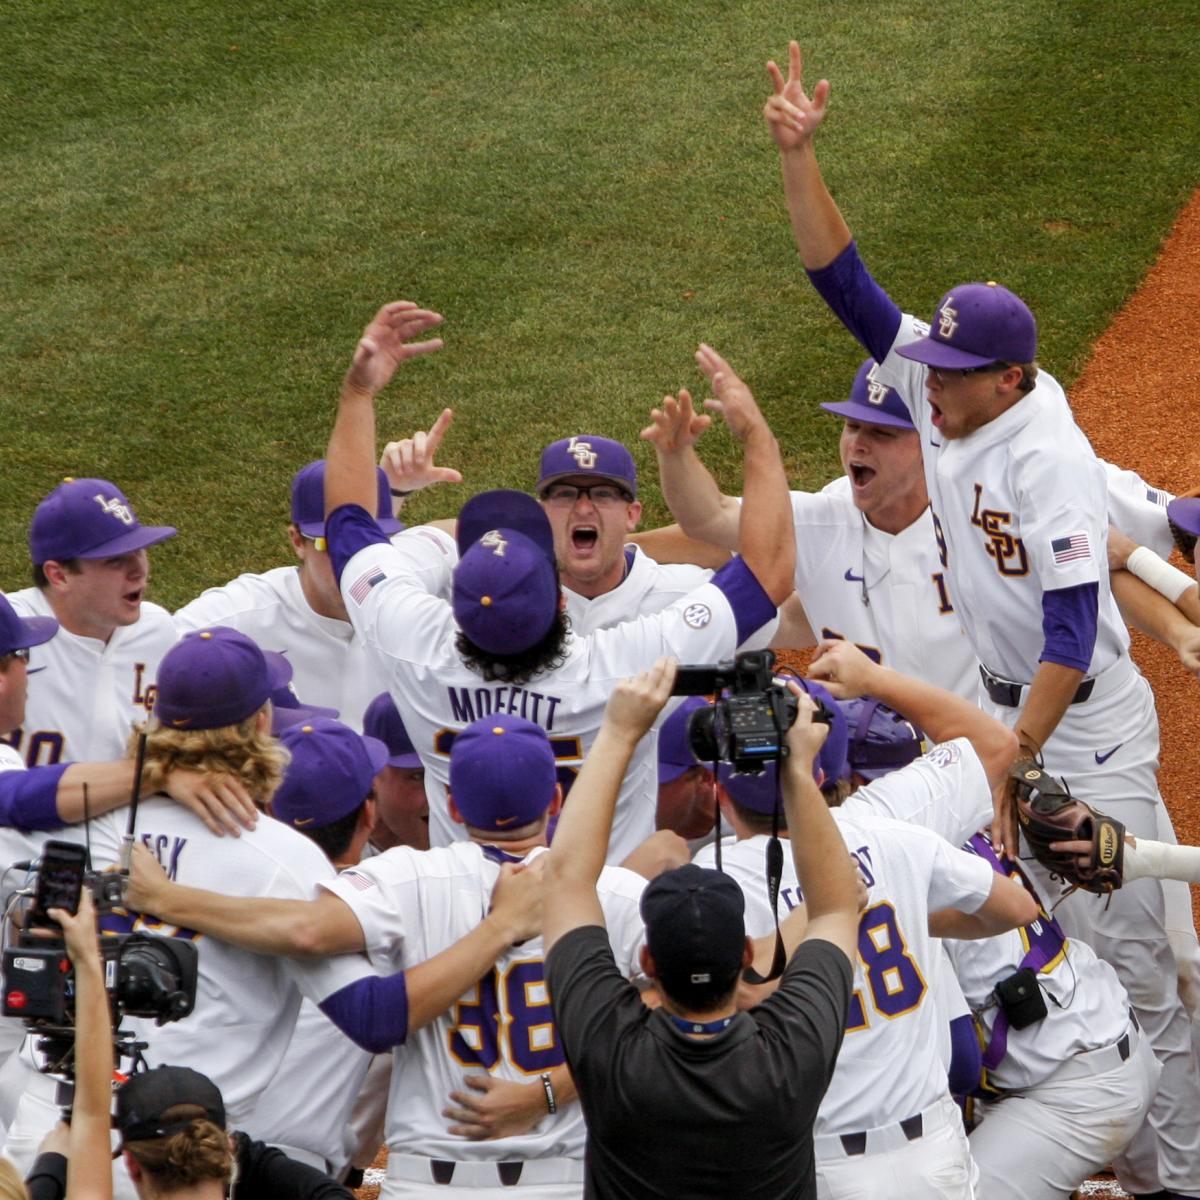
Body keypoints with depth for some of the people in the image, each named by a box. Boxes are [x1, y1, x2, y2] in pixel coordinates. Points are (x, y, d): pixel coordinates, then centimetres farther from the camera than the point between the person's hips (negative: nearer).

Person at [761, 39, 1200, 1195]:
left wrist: (1014, 756, -30)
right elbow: (843, 281, -3)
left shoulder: (1049, 457, -25)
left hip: (1085, 728, -8)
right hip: (1003, 701, 8)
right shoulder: (938, 387, -3)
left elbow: (1073, 630, -28)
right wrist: (797, 157, -15)